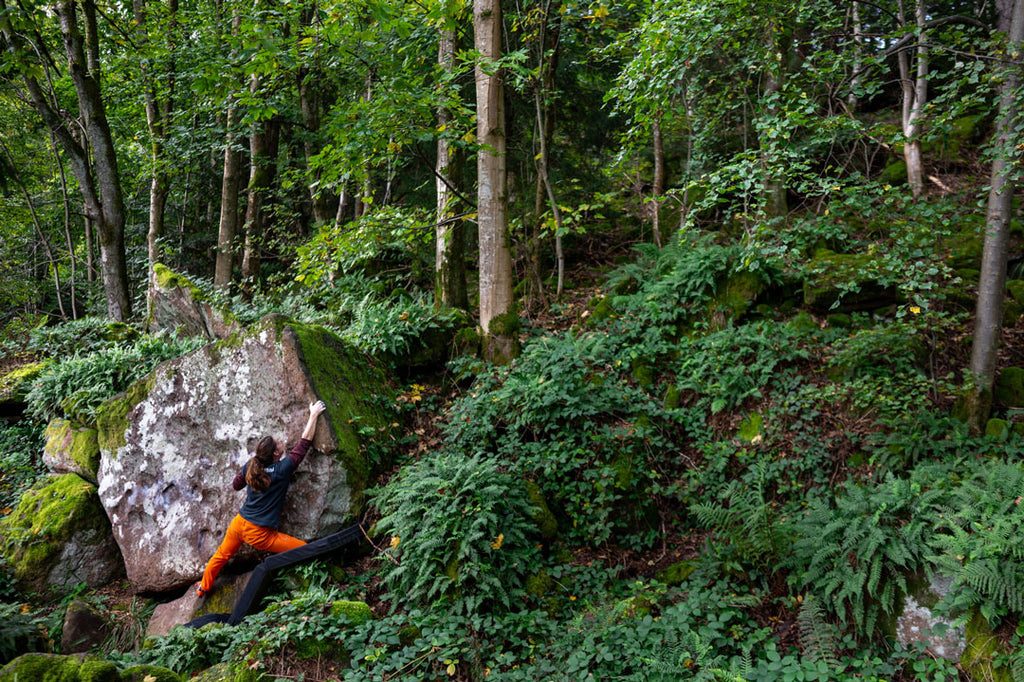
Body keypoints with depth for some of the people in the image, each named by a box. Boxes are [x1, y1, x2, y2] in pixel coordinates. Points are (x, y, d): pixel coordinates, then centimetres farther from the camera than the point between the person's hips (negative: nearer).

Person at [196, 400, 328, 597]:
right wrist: (314, 415, -8)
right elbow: (305, 441, -15)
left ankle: (203, 588, 49)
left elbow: (236, 485, 15)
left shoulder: (250, 466, -4)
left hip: (239, 523, 7)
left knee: (222, 555, 31)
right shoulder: (282, 470, -19)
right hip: (259, 534, -7)